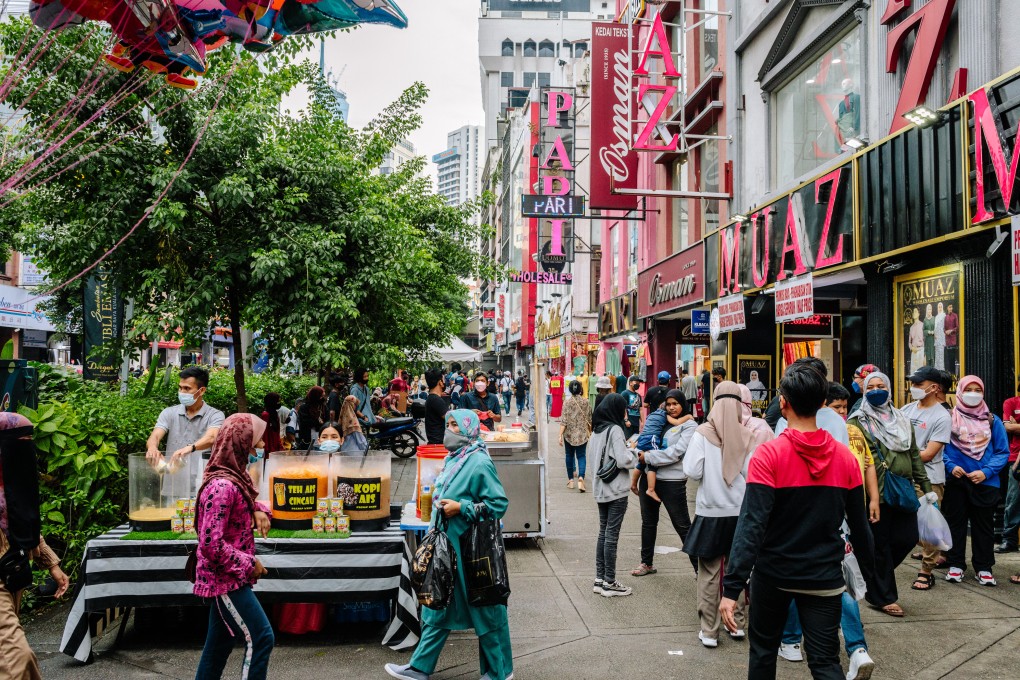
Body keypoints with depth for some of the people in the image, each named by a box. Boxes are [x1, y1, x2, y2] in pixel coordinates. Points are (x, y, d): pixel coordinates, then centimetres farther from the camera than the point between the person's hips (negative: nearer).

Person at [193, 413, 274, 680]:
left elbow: (242, 505, 24)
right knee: (260, 638, -6)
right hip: (225, 578, -10)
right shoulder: (222, 486, -25)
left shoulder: (234, 477, 5)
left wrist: (258, 510, 1)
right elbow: (212, 544, -28)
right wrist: (249, 564, -17)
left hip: (228, 576, 10)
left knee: (220, 642, 17)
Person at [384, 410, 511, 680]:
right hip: (447, 545, 9)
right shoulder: (454, 458, 10)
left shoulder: (479, 462, -17)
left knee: (485, 610, 6)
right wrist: (440, 502, 9)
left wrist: (461, 508, -21)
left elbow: (499, 503, -21)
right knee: (437, 606, 16)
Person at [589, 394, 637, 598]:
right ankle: (609, 583, 5)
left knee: (603, 532, 13)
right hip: (616, 489, -8)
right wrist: (634, 452, -2)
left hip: (601, 489, 8)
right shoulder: (615, 430, -15)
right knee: (612, 535, -1)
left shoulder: (597, 430, 9)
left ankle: (599, 580, 18)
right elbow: (623, 460, -21)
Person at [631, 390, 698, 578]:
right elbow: (645, 441, 12)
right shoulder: (660, 421, 11)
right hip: (650, 477, 6)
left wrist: (648, 457, -16)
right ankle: (647, 563, 33)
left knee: (683, 525, 0)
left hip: (672, 481, -6)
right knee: (648, 522, 18)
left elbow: (677, 452, -18)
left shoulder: (689, 425, -7)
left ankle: (700, 567, 11)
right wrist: (641, 454, -6)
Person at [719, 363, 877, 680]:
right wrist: (870, 575, 18)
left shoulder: (769, 454, -16)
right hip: (824, 578, 2)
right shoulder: (845, 457, -3)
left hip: (773, 574, -2)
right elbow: (859, 525, 3)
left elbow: (752, 525, -22)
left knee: (763, 650, 18)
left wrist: (732, 588, -22)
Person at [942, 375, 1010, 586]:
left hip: (985, 483, 1)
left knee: (983, 526, 10)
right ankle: (955, 565, 20)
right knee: (955, 523, 9)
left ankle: (983, 568, 21)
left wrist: (986, 472, -14)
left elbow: (1003, 452, 0)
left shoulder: (992, 420, 1)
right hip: (955, 482, 0)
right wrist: (951, 466, -14)